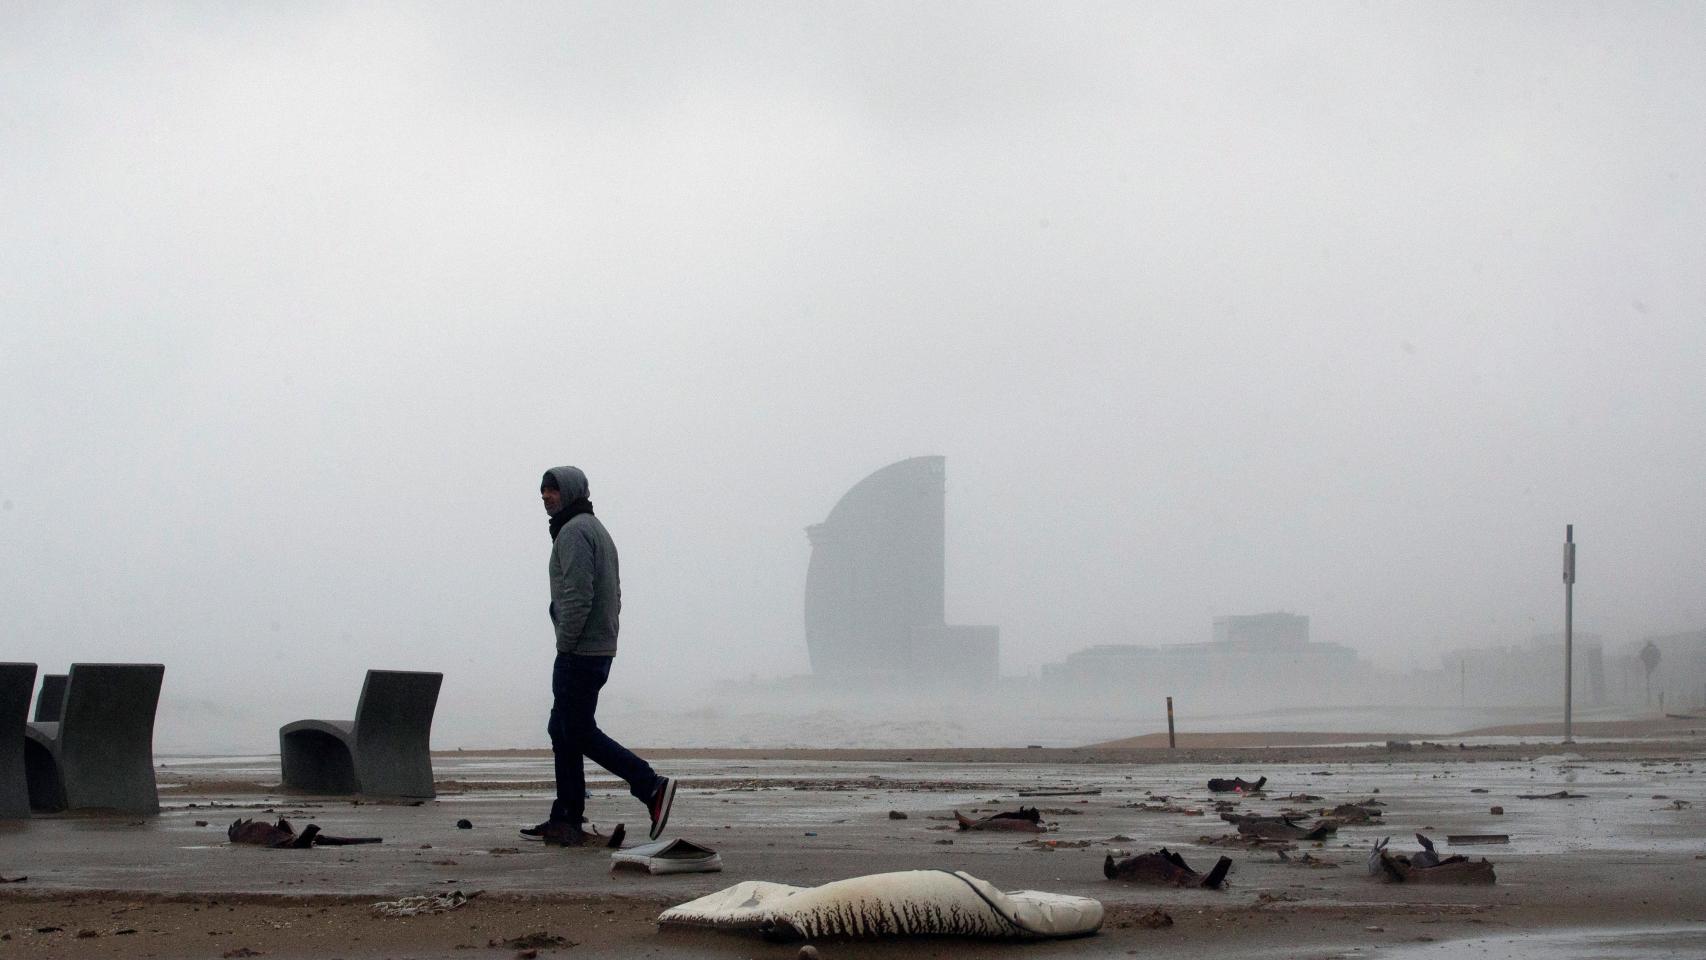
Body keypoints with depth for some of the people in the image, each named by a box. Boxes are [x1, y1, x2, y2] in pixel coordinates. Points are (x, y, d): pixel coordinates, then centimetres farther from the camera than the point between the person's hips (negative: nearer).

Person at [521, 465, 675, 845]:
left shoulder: (574, 531, -12)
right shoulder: (597, 529, 21)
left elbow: (577, 596, -22)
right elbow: (614, 594, 22)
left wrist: (565, 645, -15)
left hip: (579, 653, -10)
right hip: (600, 650, 10)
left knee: (579, 732, -7)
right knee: (562, 731, 11)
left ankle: (651, 786, -9)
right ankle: (565, 821, 11)